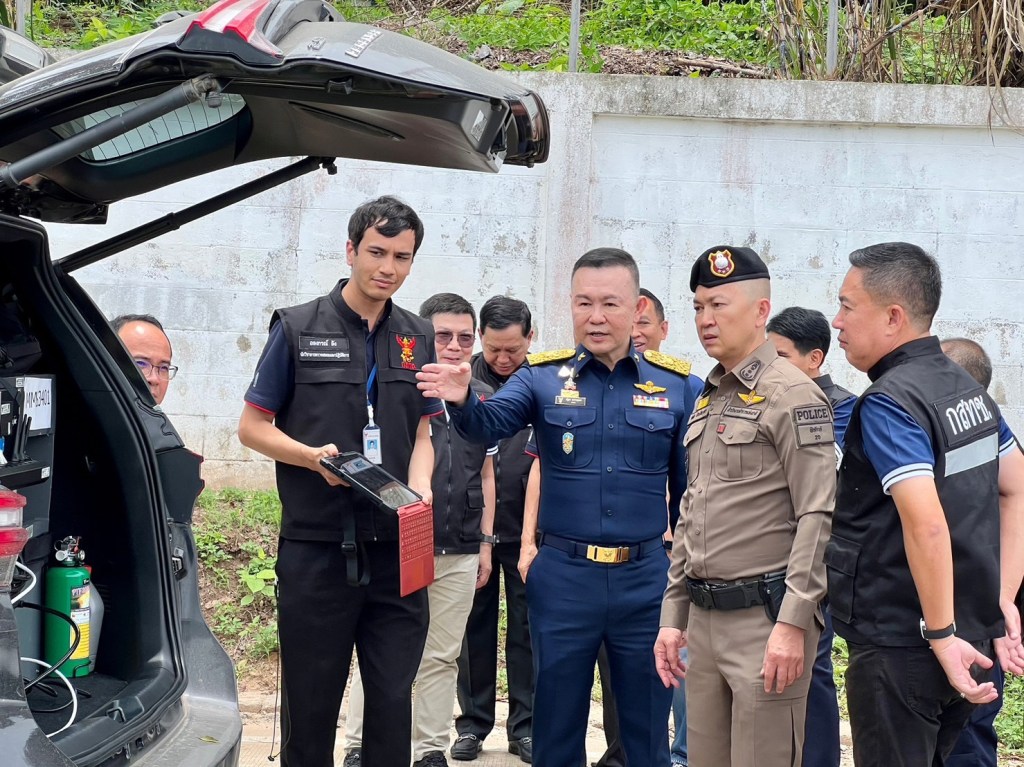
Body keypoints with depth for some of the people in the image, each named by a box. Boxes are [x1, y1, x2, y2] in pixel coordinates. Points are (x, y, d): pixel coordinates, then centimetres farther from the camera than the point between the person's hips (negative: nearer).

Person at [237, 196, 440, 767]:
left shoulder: (417, 338, 9)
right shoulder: (299, 329, -1)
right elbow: (252, 427, 2)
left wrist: (419, 487, -6)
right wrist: (313, 457, -16)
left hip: (396, 548, 3)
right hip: (317, 548, -3)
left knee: (394, 698, 6)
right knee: (311, 701, 8)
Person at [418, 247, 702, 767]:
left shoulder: (675, 385, 1)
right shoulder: (543, 378, 0)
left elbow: (689, 487, 8)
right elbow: (490, 424, -18)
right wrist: (462, 400, -39)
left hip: (645, 577, 1)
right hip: (562, 574, 0)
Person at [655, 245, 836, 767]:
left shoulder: (791, 395, -9)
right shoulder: (707, 401, 16)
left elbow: (818, 517, -16)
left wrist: (792, 624, -20)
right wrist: (673, 617, 16)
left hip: (765, 617, -8)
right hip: (703, 619, 8)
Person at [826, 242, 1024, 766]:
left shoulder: (888, 403, -18)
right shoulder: (967, 387, 9)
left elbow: (927, 525, -28)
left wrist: (941, 636, -22)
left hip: (899, 649, -8)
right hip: (973, 636, 9)